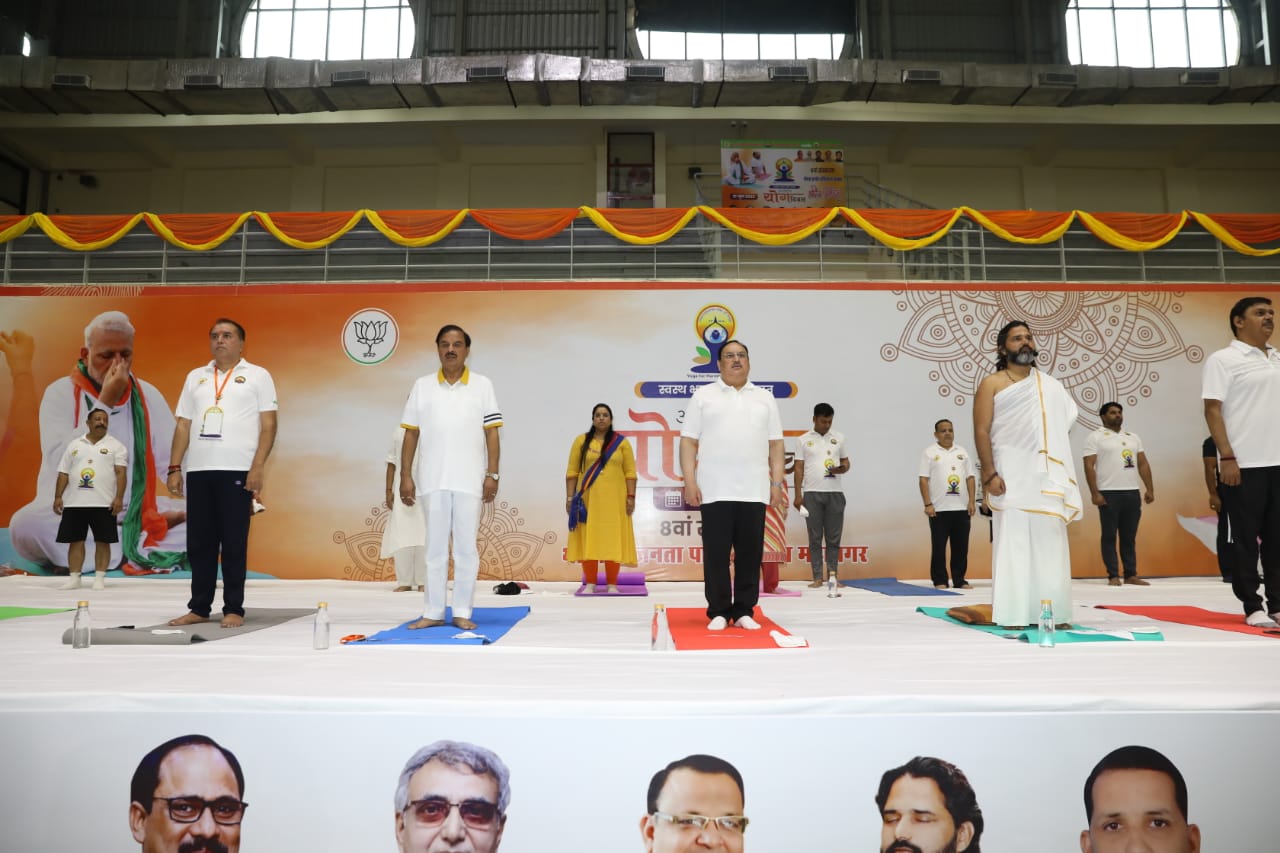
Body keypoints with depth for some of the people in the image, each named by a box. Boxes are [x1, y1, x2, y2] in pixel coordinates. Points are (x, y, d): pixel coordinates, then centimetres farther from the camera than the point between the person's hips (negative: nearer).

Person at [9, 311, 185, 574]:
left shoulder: (148, 395, 5)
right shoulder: (60, 393, -4)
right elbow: (61, 462, -18)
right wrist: (105, 402, -19)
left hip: (136, 516, 3)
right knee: (26, 523, -34)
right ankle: (134, 551, -23)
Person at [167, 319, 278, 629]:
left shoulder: (257, 376, 4)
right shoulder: (195, 377, 17)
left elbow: (268, 426, -2)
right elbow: (183, 426, 15)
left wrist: (258, 467, -12)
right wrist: (175, 468, 7)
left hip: (237, 470, -4)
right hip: (198, 470, 4)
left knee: (233, 543, 0)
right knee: (199, 542, 8)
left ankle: (234, 610, 7)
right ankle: (199, 608, 18)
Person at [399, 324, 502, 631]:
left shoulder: (482, 385, 4)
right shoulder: (422, 386, 7)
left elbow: (491, 432, 1)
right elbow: (411, 433, 7)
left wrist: (492, 474, -6)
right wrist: (406, 476, 1)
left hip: (470, 480, -1)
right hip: (432, 480, 1)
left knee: (466, 548, 4)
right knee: (435, 548, 8)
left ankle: (462, 612, 13)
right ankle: (433, 612, 16)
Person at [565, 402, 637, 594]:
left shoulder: (622, 442, 5)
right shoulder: (581, 441, 6)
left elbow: (630, 472, 3)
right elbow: (572, 472, 5)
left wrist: (631, 497, -4)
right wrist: (569, 496, -1)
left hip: (613, 500, 0)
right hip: (588, 499, 0)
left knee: (612, 540, 1)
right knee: (588, 539, 1)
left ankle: (612, 585, 9)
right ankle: (590, 584, 10)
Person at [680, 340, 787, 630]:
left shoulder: (765, 398, 14)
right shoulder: (703, 396, 7)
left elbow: (775, 444, 13)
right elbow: (689, 441, 3)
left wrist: (777, 483, 5)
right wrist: (689, 481, -6)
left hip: (754, 491, 2)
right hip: (715, 491, -2)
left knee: (750, 554, 4)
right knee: (716, 554, 1)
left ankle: (744, 611, 14)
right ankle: (718, 612, 11)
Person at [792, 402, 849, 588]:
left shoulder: (839, 438, 10)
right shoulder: (803, 440, 5)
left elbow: (846, 462, 15)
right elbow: (799, 468, 3)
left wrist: (842, 468, -10)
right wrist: (798, 495, -3)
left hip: (835, 492, 2)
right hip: (812, 493, -1)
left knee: (833, 538, 3)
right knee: (815, 538, 2)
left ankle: (833, 576, 9)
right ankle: (817, 577, 6)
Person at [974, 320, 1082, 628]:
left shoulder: (1051, 385, 18)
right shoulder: (991, 384, 2)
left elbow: (1066, 421, 19)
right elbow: (982, 432, -6)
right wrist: (990, 474, -16)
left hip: (1046, 478, 5)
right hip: (1011, 477, -5)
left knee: (1049, 545, 4)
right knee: (1012, 544, -6)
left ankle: (1051, 612, 9)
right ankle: (1012, 614, -3)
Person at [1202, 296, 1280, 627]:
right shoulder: (1223, 360, -2)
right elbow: (1212, 410, -8)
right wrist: (1227, 457, -16)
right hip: (1245, 464, -5)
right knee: (1246, 537, 1)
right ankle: (1252, 607, 8)